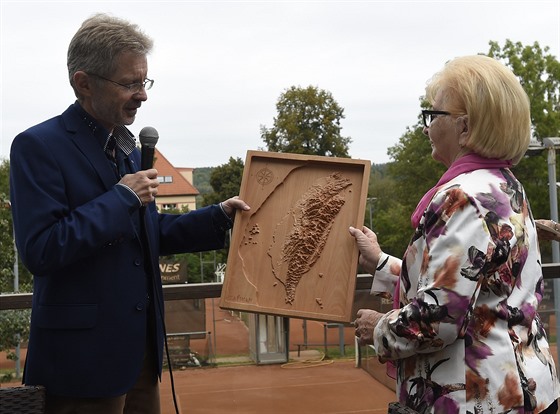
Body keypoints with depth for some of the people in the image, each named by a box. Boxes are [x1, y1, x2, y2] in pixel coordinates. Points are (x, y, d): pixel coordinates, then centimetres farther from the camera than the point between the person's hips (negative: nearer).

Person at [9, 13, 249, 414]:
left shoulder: (128, 147, 13)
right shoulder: (38, 146, -13)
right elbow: (40, 250, -23)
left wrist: (219, 216, 6)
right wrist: (122, 197, -19)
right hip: (85, 357, -8)